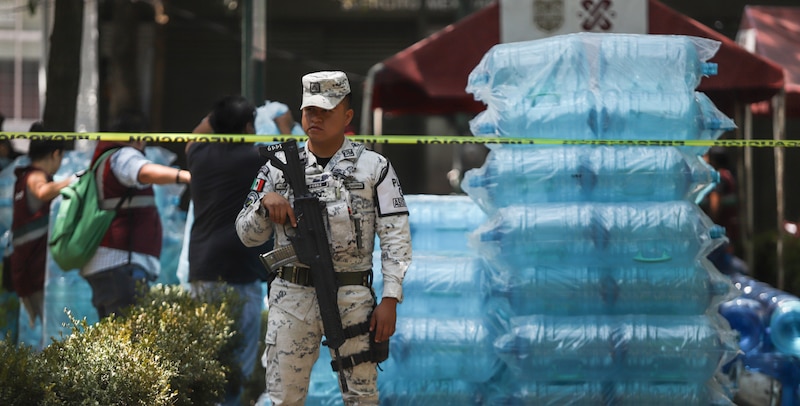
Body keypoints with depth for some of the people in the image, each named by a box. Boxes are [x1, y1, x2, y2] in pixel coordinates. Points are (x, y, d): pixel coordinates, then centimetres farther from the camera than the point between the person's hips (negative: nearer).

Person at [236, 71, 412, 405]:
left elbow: (395, 238, -1)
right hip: (291, 297, 2)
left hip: (352, 298, -2)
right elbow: (248, 235, 10)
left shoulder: (374, 167, 2)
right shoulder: (279, 168, 8)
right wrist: (265, 202, -11)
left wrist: (390, 300, -9)